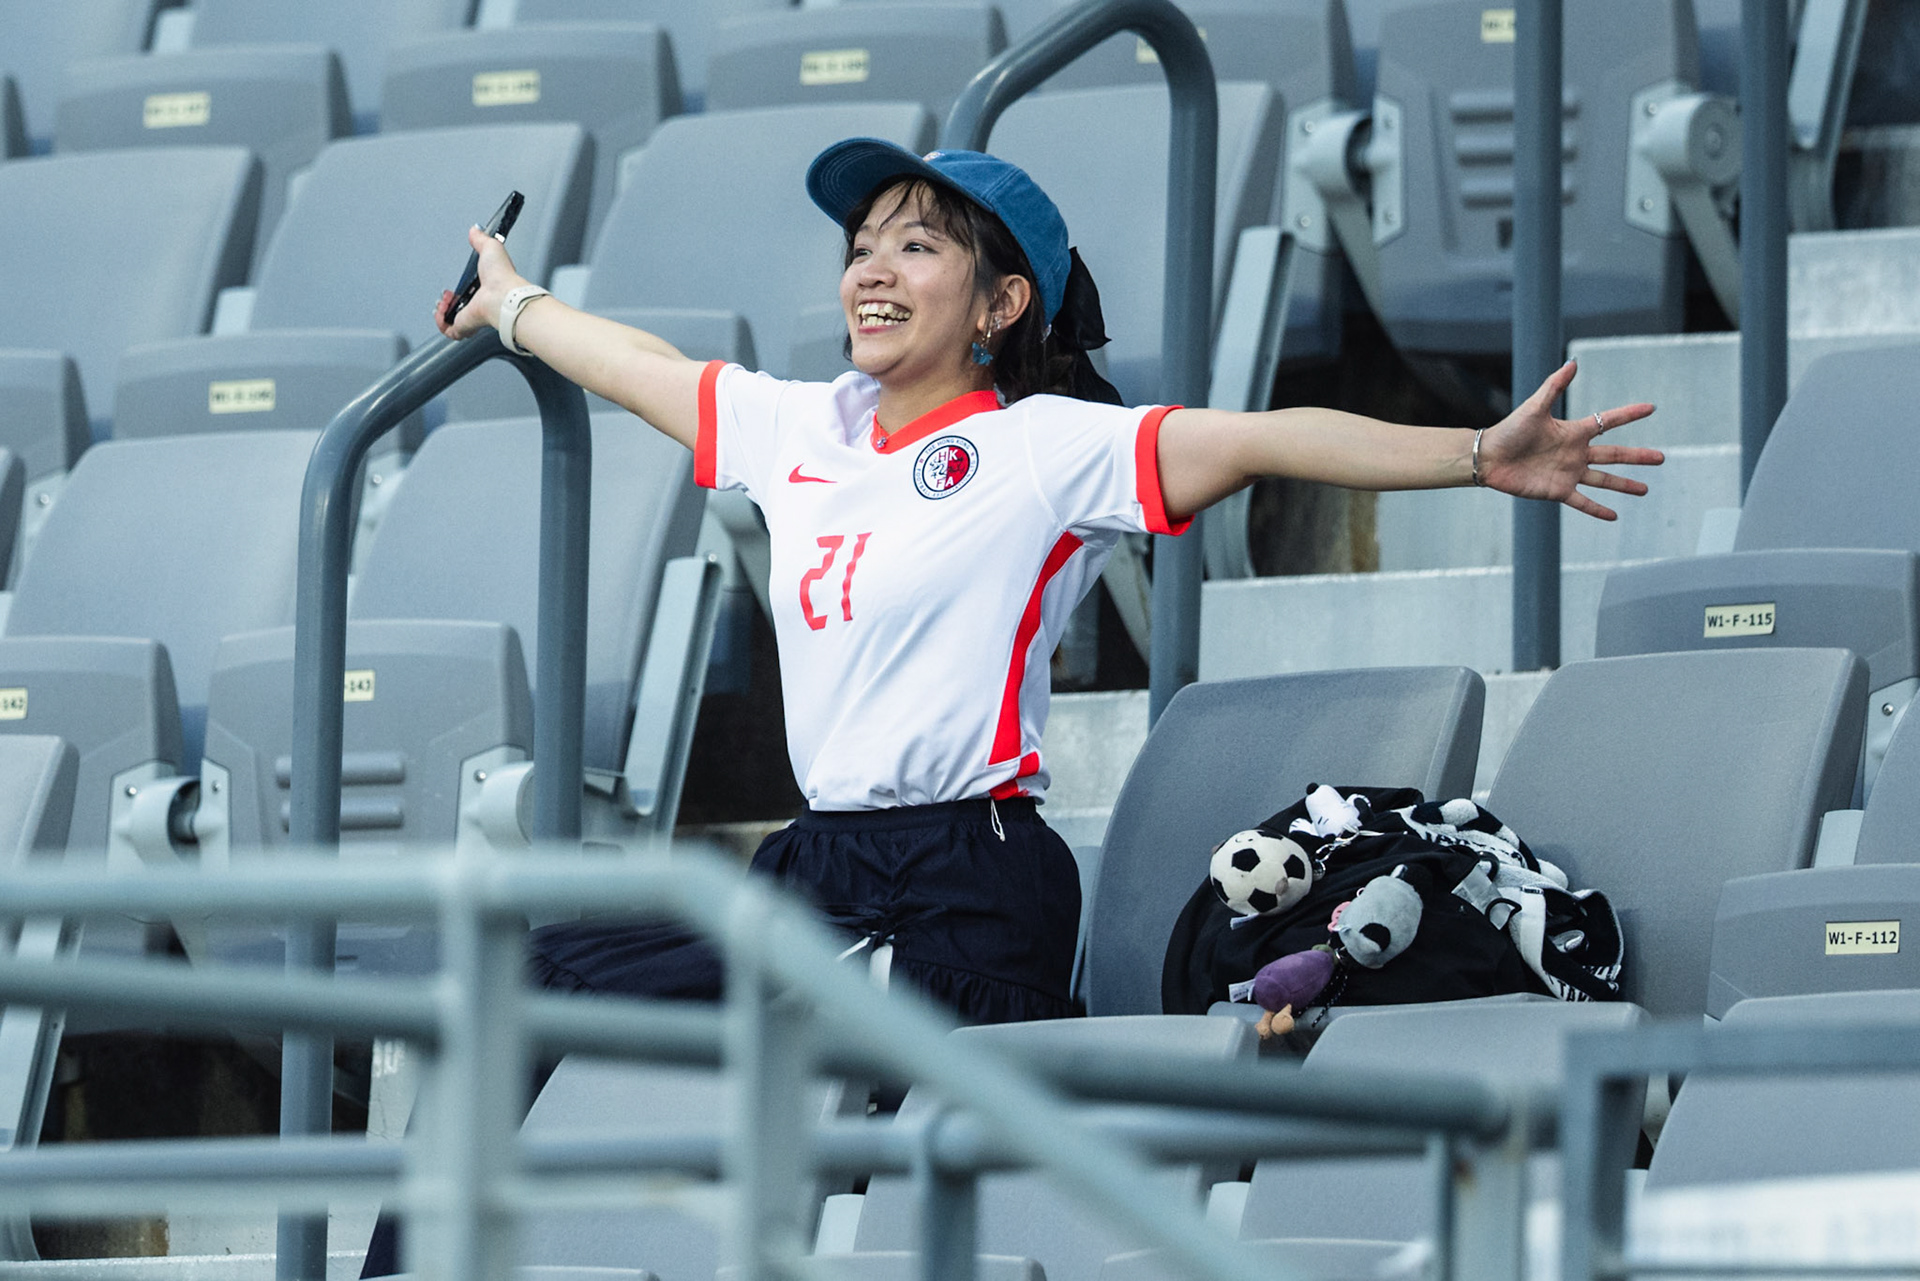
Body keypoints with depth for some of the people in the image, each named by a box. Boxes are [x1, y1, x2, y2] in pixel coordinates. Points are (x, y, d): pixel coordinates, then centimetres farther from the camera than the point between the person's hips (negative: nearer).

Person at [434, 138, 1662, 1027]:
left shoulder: (1042, 448, -7)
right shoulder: (802, 429, 12)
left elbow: (1259, 441, -18)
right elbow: (644, 367, 30)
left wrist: (1480, 456, -28)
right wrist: (513, 304, 46)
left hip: (969, 891, -6)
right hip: (820, 863, 6)